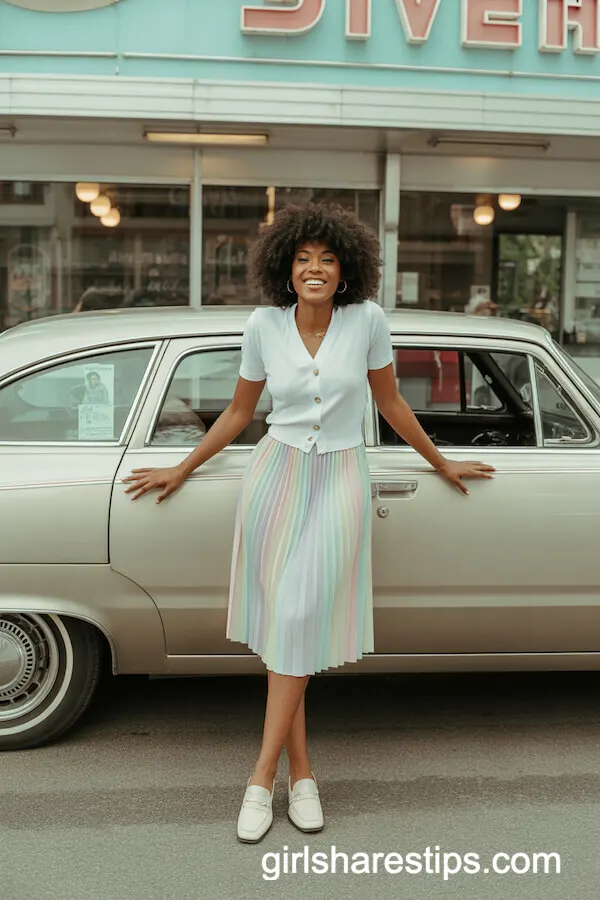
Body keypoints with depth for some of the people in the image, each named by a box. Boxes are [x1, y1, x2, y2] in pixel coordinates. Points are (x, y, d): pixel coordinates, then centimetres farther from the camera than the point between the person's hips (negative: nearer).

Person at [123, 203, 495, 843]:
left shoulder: (367, 320, -6)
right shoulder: (263, 325, -3)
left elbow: (390, 403, 8)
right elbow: (238, 414, 9)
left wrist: (442, 464, 16)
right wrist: (180, 471, 12)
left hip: (338, 482, -1)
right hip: (275, 474, 1)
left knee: (301, 623, -6)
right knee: (280, 622, 1)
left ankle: (262, 777, 5)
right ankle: (301, 774, 14)